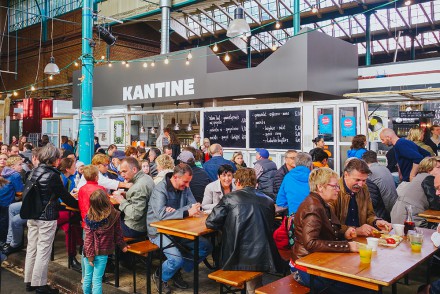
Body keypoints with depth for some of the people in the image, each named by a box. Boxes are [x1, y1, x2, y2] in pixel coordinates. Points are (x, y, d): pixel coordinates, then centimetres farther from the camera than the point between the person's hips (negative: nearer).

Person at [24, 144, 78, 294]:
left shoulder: (35, 172, 6)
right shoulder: (53, 175, -17)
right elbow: (65, 196, -11)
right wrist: (78, 204, 4)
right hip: (46, 218, -8)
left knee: (32, 248, 14)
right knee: (43, 251, 1)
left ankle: (29, 281, 26)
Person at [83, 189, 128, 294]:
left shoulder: (90, 217, -13)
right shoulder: (114, 216, -11)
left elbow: (88, 238, -12)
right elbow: (117, 233, 2)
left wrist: (90, 255, -7)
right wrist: (122, 245, 18)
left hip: (90, 251, 1)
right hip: (102, 252, -1)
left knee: (87, 276, 17)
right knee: (97, 279, 5)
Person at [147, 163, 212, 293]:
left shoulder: (185, 187, 2)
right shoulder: (160, 189, -18)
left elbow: (193, 205, -4)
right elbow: (161, 214, -32)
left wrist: (175, 211, -22)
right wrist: (187, 212, -34)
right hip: (159, 231, -7)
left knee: (206, 247, -4)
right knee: (177, 259, -27)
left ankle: (177, 271, 13)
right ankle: (160, 277, 7)